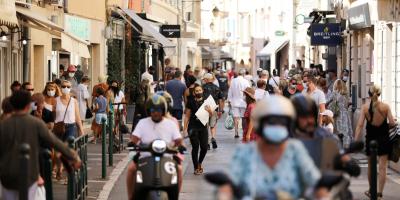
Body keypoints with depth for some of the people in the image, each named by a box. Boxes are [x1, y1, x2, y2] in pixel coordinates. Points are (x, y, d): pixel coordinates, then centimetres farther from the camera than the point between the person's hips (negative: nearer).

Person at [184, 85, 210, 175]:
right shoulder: (191, 102, -1)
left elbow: (211, 114, 9)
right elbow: (187, 116, 2)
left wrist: (209, 110, -14)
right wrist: (185, 128, -3)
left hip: (203, 127, 3)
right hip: (193, 127, -2)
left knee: (204, 147, 0)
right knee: (195, 147, -2)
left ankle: (200, 163, 27)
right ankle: (196, 167, 9)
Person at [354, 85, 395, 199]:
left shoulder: (365, 107, -7)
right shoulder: (385, 106, -8)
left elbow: (360, 125, -11)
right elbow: (392, 123, -9)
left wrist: (356, 141, -10)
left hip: (370, 138, 1)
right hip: (383, 138, -1)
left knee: (371, 166, 18)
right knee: (382, 167, 1)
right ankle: (380, 192, -7)